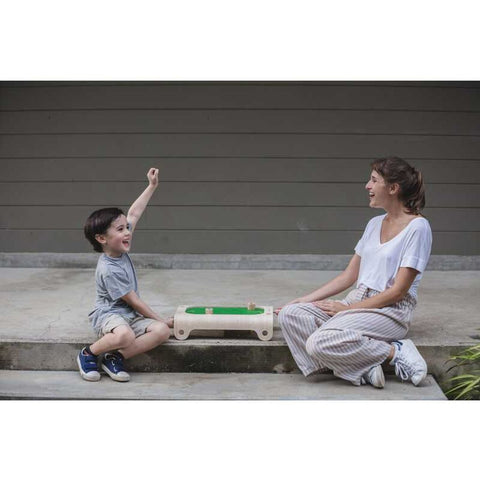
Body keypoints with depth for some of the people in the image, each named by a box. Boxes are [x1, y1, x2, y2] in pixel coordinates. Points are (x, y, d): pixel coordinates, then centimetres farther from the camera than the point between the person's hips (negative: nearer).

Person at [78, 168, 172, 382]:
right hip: (108, 315, -8)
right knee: (125, 336, -41)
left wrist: (152, 186, 14)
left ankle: (115, 358, -13)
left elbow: (133, 214, 11)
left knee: (162, 332, -18)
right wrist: (161, 319, -11)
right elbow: (134, 301, -17)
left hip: (130, 316, 8)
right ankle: (89, 353, -10)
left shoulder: (119, 250, 2)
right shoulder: (109, 270, -21)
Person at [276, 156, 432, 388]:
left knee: (320, 341, -30)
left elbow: (398, 291, -13)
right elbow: (349, 276, 16)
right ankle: (362, 369, -19)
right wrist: (303, 300, 9)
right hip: (357, 302, 8)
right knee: (289, 314, -15)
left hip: (390, 310, -8)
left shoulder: (417, 227, -9)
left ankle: (395, 352, -12)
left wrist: (347, 308, -13)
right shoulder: (374, 224, 15)